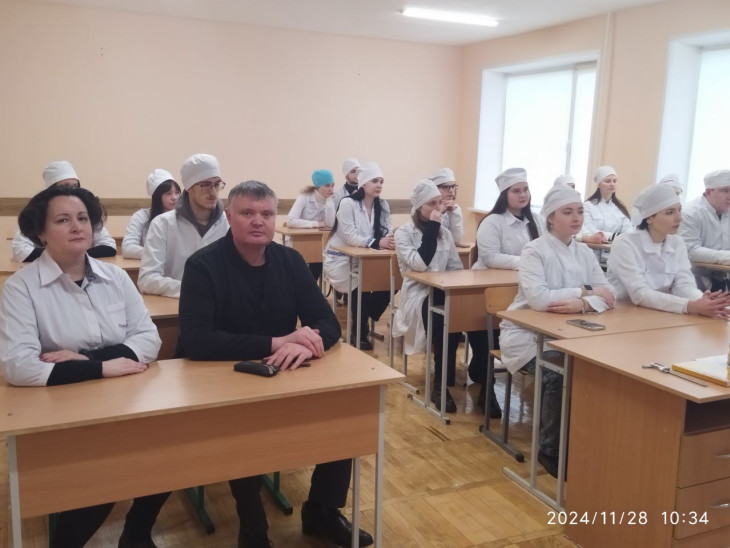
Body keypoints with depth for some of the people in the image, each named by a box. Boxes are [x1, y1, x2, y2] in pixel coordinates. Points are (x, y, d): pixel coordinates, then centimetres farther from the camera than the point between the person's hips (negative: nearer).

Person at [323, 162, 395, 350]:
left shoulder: (383, 206, 3)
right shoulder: (347, 203, -17)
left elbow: (386, 234, -4)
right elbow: (351, 237, -24)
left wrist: (391, 240, -28)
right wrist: (377, 243, -36)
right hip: (340, 259, -6)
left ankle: (364, 323, 7)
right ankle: (359, 333, -4)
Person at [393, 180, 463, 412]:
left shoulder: (444, 232, 15)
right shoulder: (404, 233, -3)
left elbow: (457, 267, 13)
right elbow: (420, 264, -19)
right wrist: (432, 228, -15)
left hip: (443, 293, 5)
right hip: (417, 294, -5)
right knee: (447, 319, -36)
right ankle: (441, 384, -23)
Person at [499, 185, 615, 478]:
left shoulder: (585, 253, 9)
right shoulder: (534, 250, -10)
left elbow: (608, 296, -2)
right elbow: (538, 299, -26)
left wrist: (582, 305, -24)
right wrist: (584, 292, -19)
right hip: (527, 334, -5)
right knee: (558, 374, -30)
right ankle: (550, 450, -7)